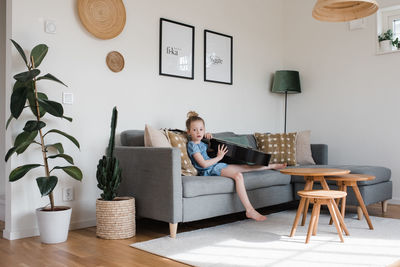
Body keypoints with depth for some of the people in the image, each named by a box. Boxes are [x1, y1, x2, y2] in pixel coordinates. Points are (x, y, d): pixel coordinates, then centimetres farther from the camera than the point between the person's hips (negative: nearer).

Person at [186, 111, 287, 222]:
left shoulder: (201, 143, 16)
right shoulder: (192, 145, -10)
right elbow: (204, 164, -19)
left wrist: (208, 136, 19)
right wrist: (219, 157, -7)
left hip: (217, 165, 9)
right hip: (211, 171, -9)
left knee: (246, 167, 11)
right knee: (238, 175, -30)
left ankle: (272, 166, 32)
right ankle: (249, 210, -34)